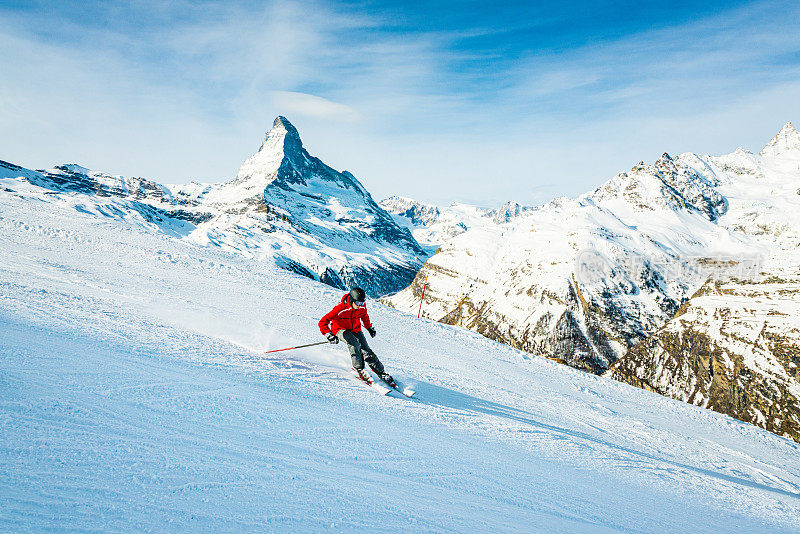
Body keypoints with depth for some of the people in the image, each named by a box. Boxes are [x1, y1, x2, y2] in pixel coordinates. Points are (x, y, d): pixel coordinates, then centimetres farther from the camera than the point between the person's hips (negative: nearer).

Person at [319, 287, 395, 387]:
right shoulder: (340, 308, -30)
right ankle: (359, 369, -24)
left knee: (366, 351, -11)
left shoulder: (362, 307, -14)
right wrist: (329, 335, -37)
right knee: (354, 343, -34)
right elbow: (323, 322, -27)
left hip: (355, 330, 4)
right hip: (340, 329, -4)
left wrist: (369, 328, 21)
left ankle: (382, 373, -2)